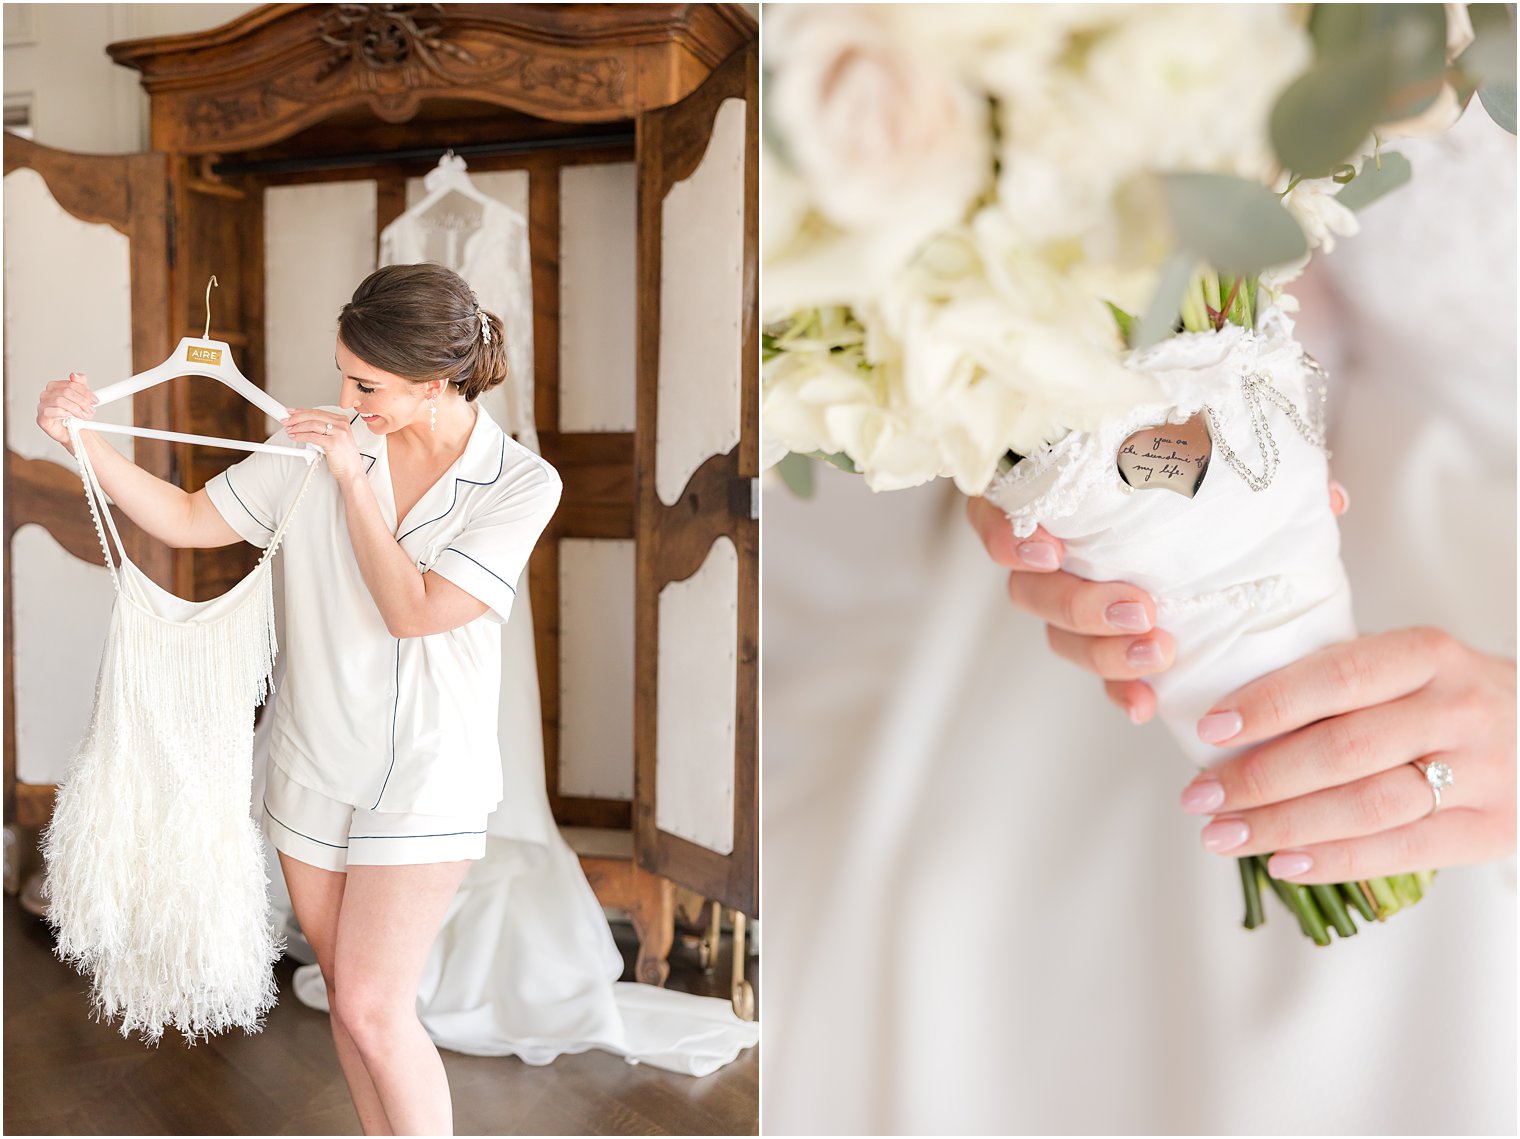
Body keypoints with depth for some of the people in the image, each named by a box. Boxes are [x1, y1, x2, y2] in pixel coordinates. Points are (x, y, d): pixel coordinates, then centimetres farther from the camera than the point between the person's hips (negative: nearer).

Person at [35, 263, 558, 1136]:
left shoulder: (522, 483, -14)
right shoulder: (319, 444, -4)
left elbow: (413, 610, -20)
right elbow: (188, 521, 3)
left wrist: (354, 479, -17)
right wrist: (85, 438, -9)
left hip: (426, 775, -4)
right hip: (314, 759, 4)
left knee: (373, 1008, -5)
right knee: (346, 991, 16)